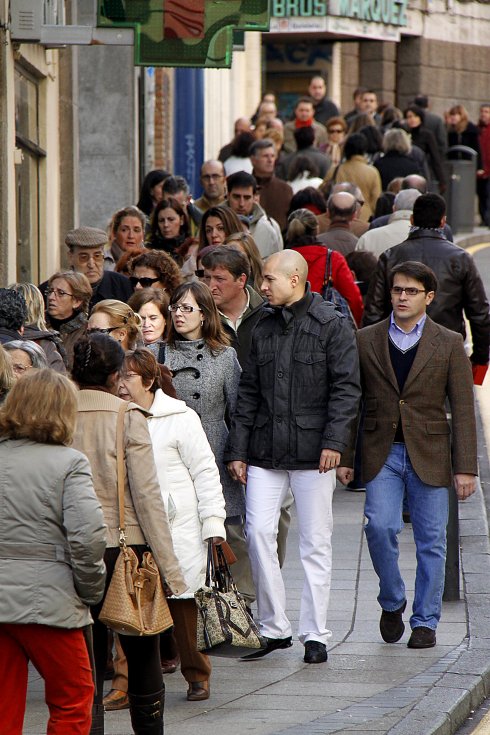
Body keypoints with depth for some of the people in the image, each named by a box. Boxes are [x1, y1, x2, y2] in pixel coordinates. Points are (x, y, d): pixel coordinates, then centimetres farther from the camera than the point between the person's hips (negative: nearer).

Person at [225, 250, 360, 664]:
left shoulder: (332, 326, -1)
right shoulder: (264, 329, 14)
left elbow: (346, 388, -6)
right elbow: (248, 393, 15)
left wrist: (334, 441, -16)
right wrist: (237, 451, 9)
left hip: (312, 452, -4)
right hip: (265, 453, 4)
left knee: (315, 543, 1)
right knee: (258, 533, -5)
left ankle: (315, 634, 7)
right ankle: (274, 628, 5)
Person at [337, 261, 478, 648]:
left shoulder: (449, 344, 2)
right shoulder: (366, 341, 6)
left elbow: (463, 409, 0)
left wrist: (465, 468, -5)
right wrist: (344, 457, 4)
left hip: (430, 454, -1)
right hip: (383, 454, 1)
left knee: (431, 541, 2)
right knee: (379, 526, -13)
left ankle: (425, 621, 13)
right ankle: (392, 602, 11)